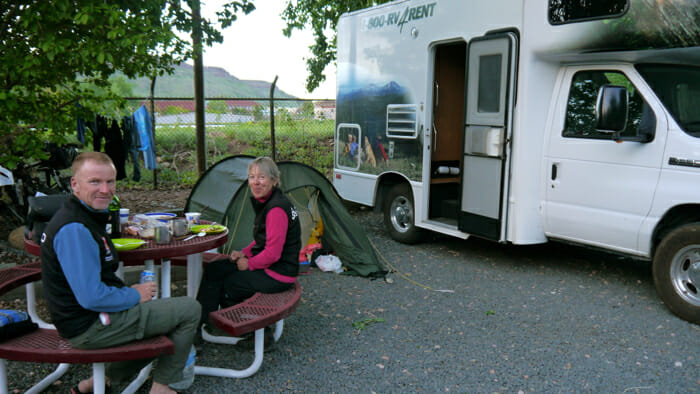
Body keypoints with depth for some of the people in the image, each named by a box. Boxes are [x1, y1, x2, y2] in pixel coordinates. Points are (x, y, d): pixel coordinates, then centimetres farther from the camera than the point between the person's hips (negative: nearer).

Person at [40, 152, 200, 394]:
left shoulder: (85, 218, 9)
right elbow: (91, 297, -27)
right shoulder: (74, 229, -24)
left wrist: (128, 291, 6)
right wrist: (135, 295, -12)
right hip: (90, 326, -10)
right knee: (189, 309, -7)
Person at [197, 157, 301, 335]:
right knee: (213, 269, 9)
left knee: (224, 285, -1)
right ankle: (200, 319, 15)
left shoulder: (276, 208, -24)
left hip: (277, 273, -10)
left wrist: (249, 264, -10)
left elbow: (273, 254, -24)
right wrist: (244, 253, 5)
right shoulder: (264, 202, 8)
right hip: (266, 263, 10)